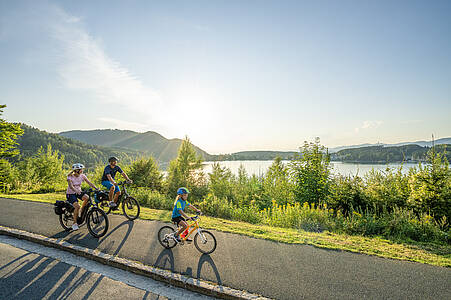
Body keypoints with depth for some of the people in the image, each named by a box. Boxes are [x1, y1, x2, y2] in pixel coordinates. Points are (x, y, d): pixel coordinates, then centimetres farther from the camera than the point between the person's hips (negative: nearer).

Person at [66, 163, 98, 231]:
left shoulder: (82, 176, -6)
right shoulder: (70, 176, -17)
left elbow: (89, 183, -12)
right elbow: (71, 186, -31)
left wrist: (97, 189, -26)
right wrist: (76, 190, -51)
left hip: (78, 192, 4)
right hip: (70, 194, -4)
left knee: (87, 198, -27)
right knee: (77, 206, -24)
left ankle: (82, 211, -1)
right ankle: (75, 223, -6)